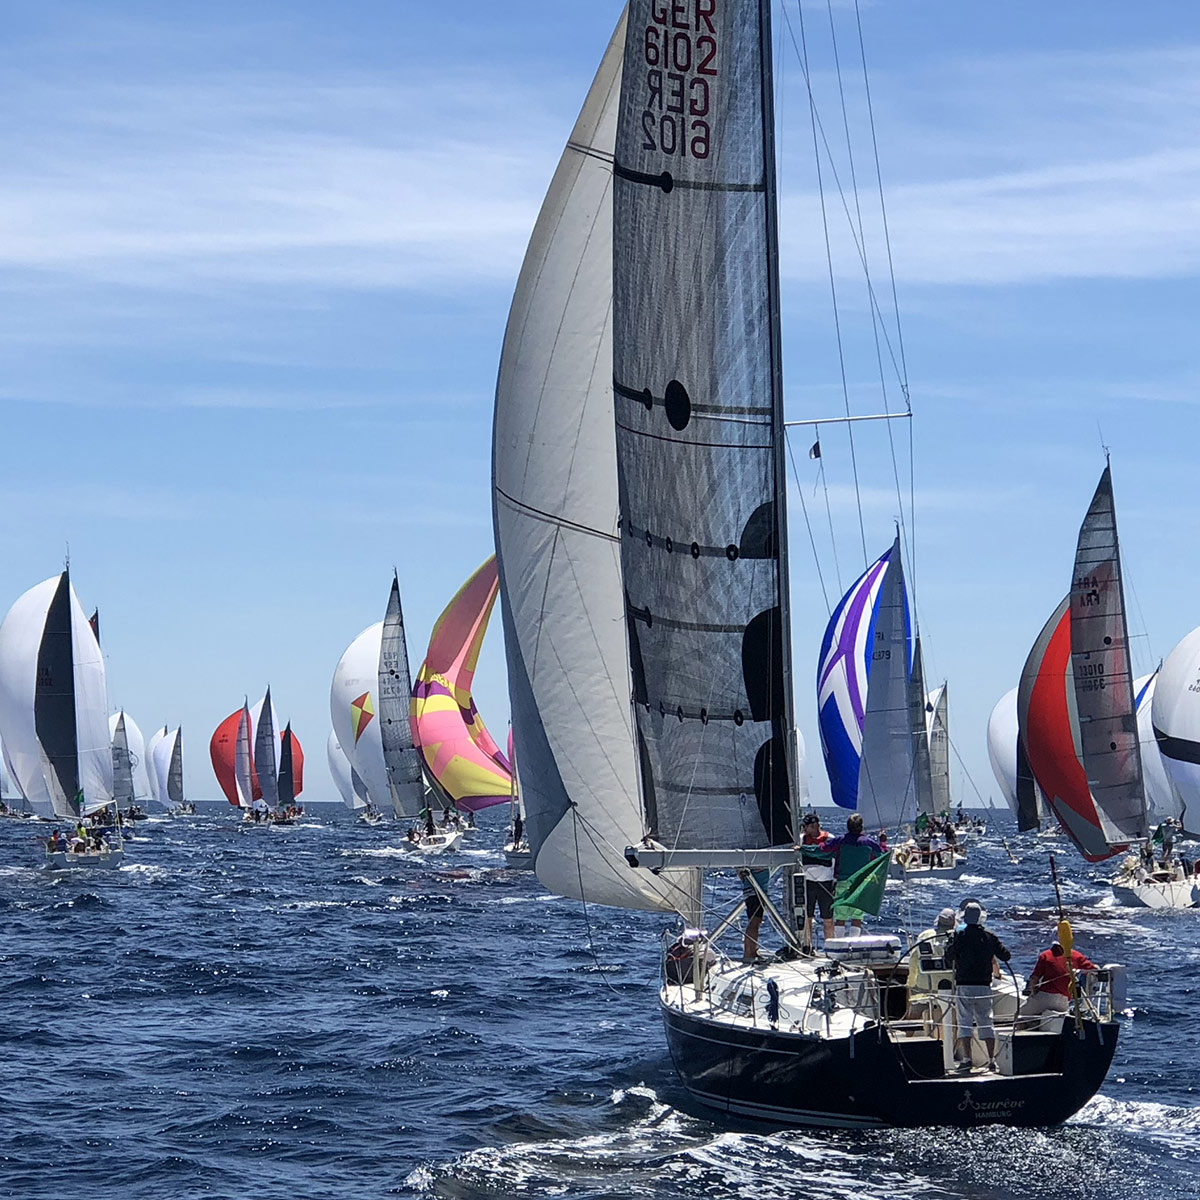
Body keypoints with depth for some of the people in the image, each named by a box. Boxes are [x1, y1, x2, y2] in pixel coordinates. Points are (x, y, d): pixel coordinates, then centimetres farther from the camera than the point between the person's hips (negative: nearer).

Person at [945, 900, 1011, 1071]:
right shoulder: (990, 936, 4)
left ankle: (966, 1059, -10)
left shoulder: (958, 934, -5)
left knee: (964, 1022, -1)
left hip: (964, 985, -3)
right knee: (986, 1022, 10)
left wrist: (952, 967, 5)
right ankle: (991, 1060, 7)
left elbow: (949, 955, -16)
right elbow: (1006, 955, 8)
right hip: (984, 985, 3)